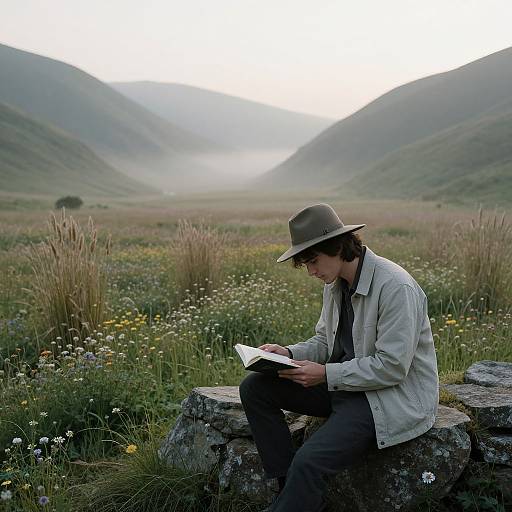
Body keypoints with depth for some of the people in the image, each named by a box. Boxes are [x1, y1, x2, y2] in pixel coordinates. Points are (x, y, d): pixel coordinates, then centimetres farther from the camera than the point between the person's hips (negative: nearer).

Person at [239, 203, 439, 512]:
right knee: (254, 388, -3)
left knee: (309, 462, -30)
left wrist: (326, 374, -22)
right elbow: (325, 341, 15)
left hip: (394, 396, -9)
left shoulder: (396, 287, -22)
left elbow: (392, 367, -23)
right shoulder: (336, 284, 6)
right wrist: (289, 353, -5)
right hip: (344, 383, 9)